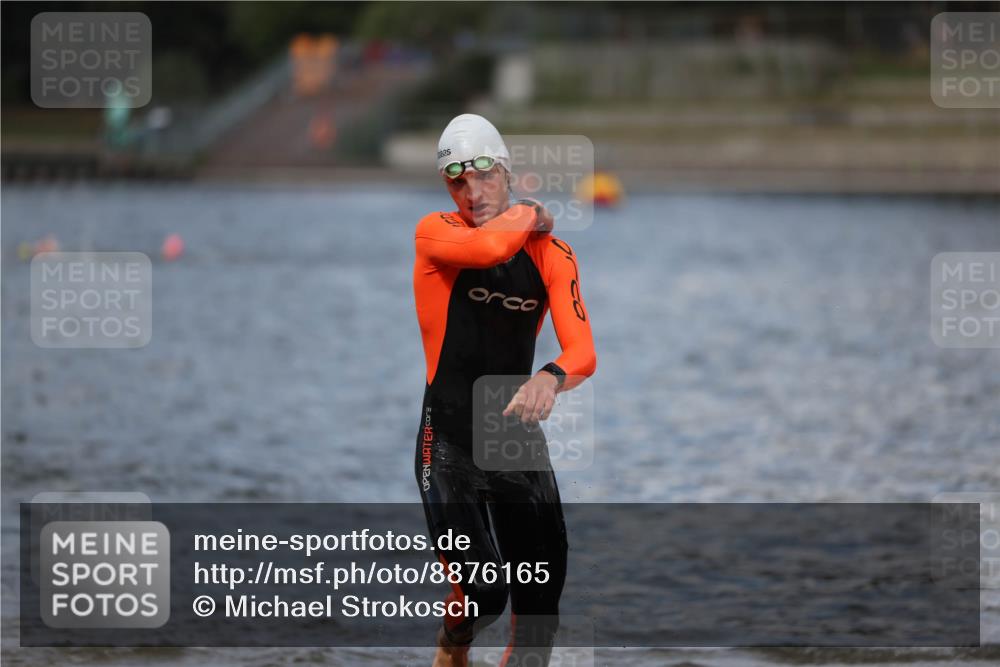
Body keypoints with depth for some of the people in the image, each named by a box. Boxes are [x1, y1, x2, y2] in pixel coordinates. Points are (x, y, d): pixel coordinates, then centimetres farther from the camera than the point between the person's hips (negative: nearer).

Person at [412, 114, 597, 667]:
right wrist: (530, 216, -8)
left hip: (520, 433, 4)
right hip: (448, 440, -4)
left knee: (540, 602, 1)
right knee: (482, 591, -13)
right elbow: (489, 247, -29)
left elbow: (583, 352, -8)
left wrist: (551, 377, -30)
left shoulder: (552, 254, 3)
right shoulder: (434, 233, -6)